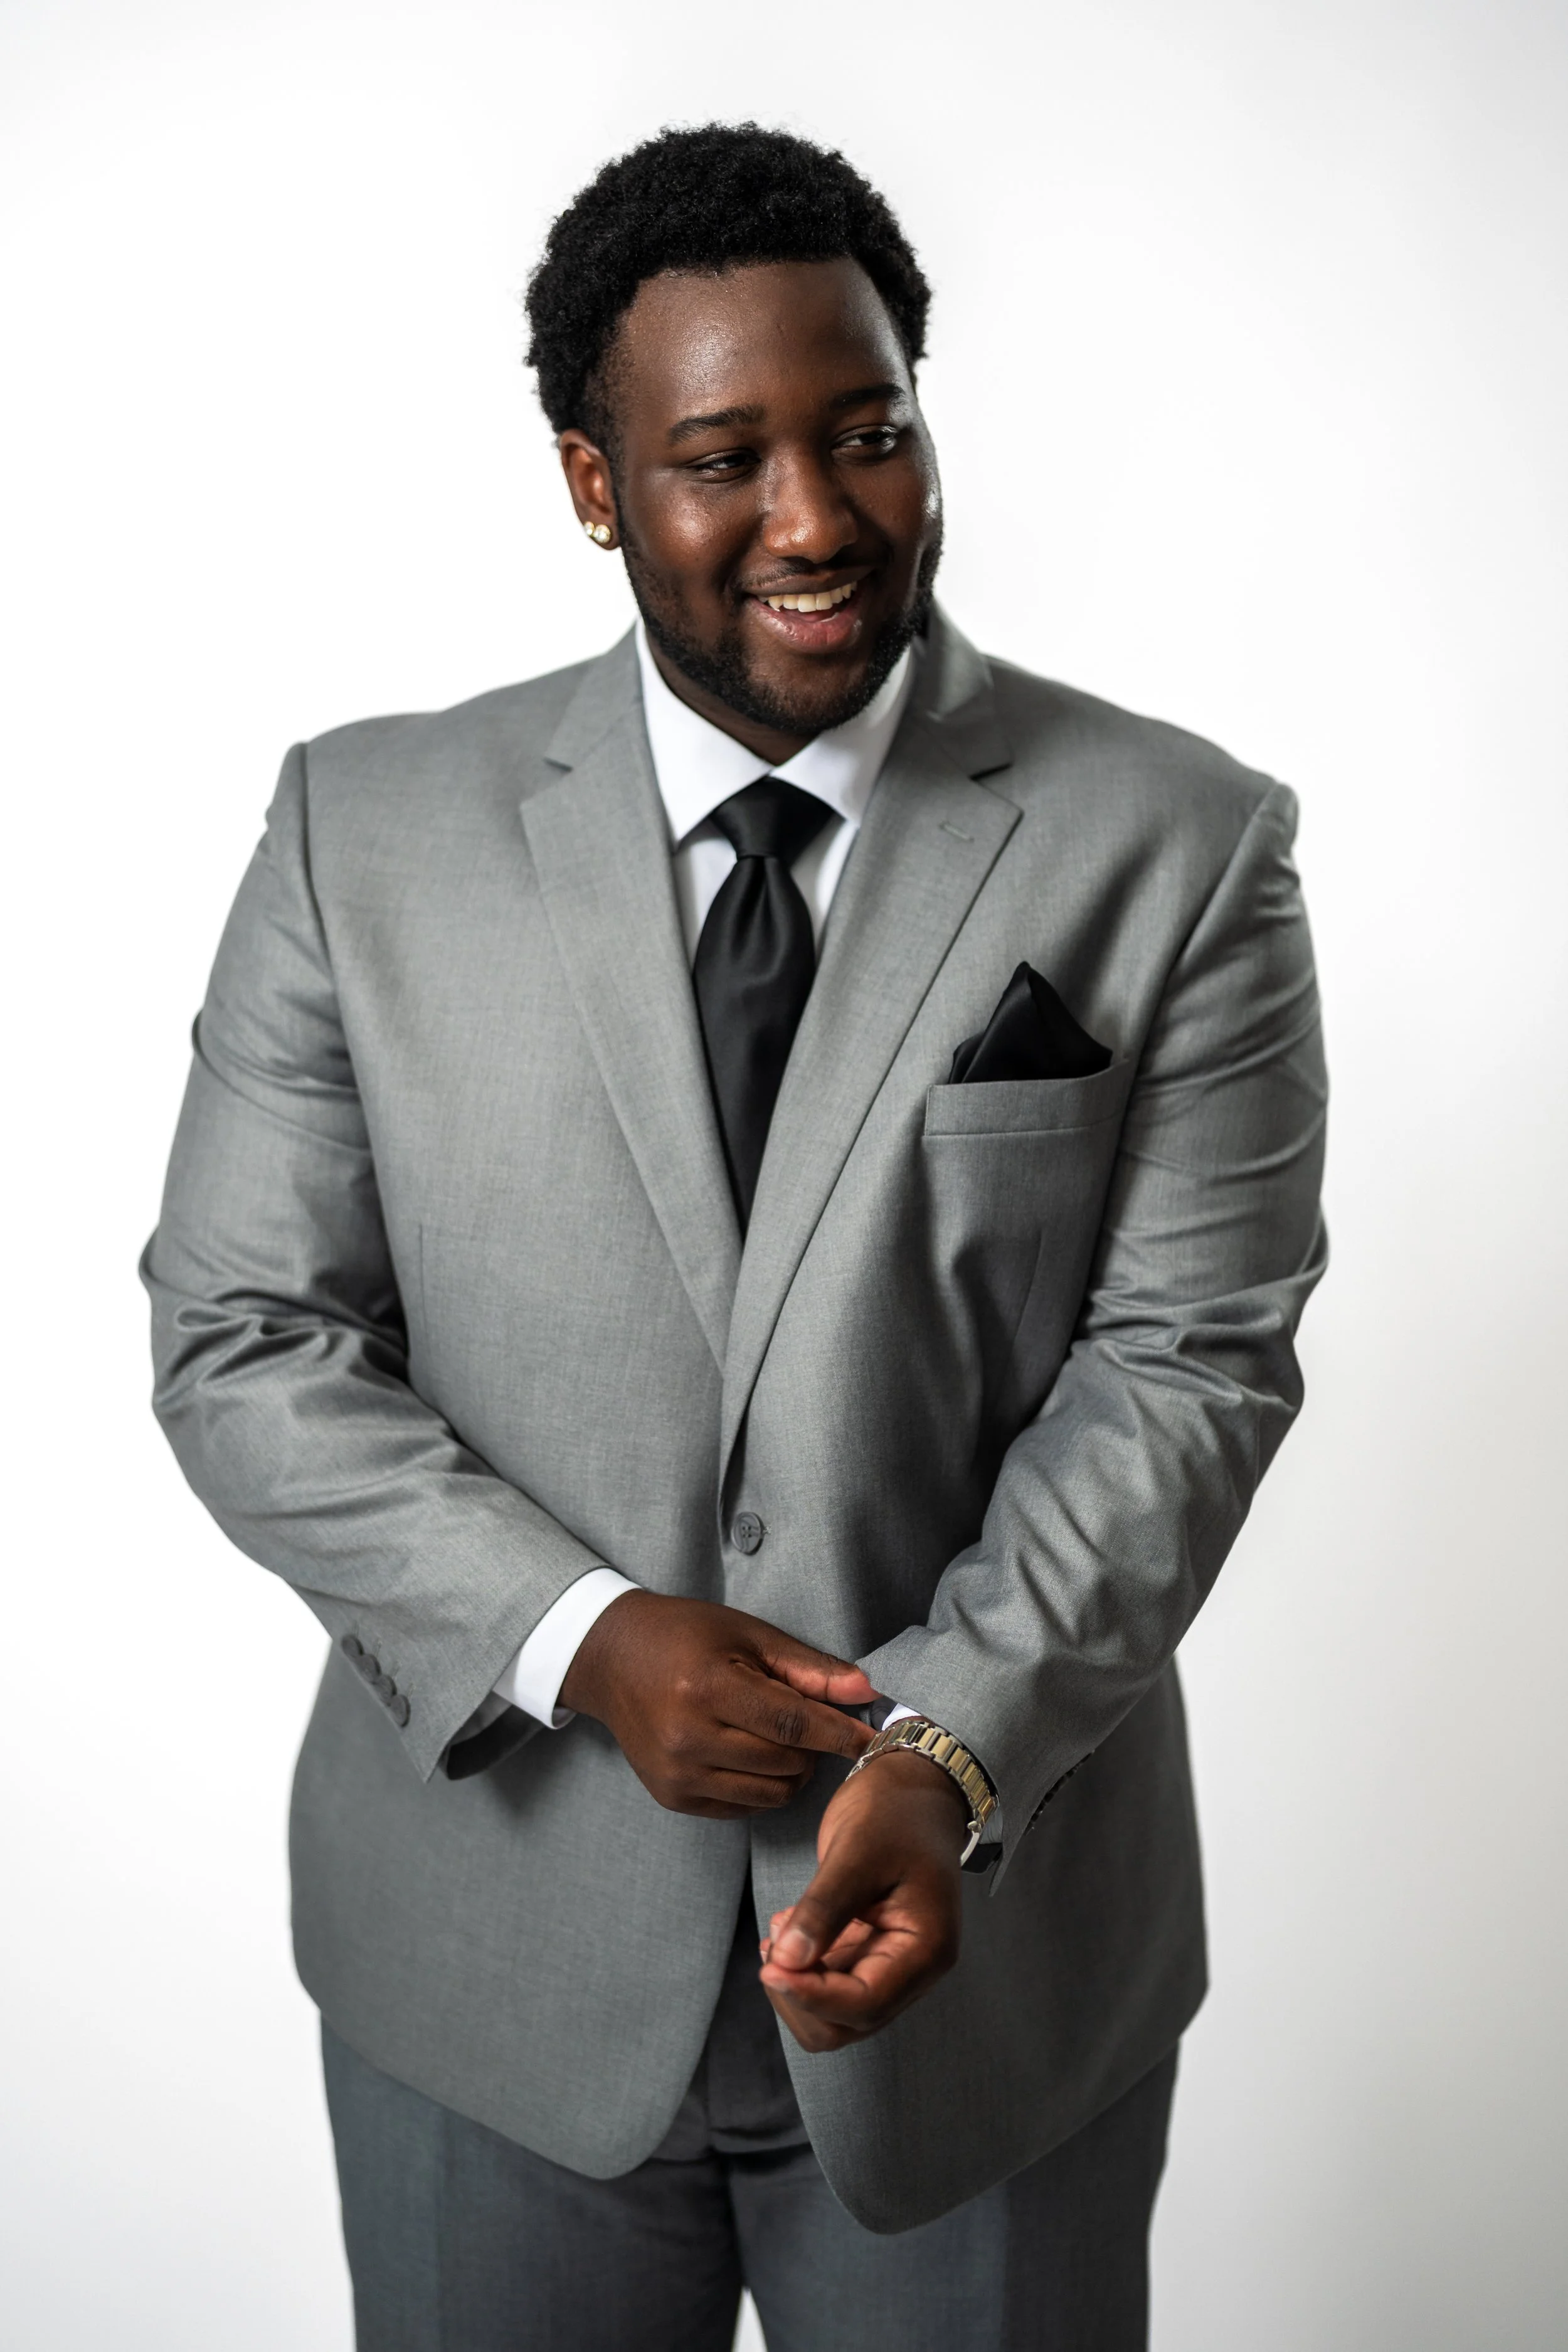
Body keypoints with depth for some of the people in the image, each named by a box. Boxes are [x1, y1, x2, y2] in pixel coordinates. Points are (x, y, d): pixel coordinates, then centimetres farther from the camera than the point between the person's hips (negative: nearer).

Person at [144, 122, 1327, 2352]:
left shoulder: (1178, 848, -5)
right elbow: (242, 1338, -3)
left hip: (991, 1952, 0)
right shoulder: (368, 831, -3)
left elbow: (1189, 1356, -9)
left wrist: (954, 1748, -21)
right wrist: (580, 1642, -15)